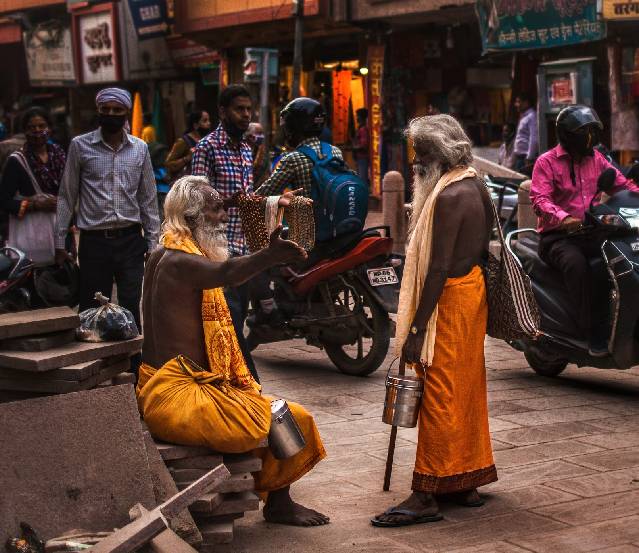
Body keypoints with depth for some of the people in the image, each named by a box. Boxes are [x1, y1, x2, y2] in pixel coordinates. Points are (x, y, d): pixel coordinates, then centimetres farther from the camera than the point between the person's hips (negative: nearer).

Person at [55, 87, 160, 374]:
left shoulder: (139, 148, 7)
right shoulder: (80, 145, 2)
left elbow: (148, 199, 11)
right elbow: (66, 196, 5)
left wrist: (152, 242, 7)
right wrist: (60, 242, 2)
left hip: (130, 240, 1)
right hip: (94, 241, -1)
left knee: (131, 310, -1)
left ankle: (133, 371, 6)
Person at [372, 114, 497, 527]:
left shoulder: (448, 197, -19)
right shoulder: (475, 187, 11)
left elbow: (439, 268, -22)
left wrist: (417, 328, -20)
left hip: (451, 299, -10)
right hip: (474, 291, 10)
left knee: (439, 396, -6)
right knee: (466, 390, 15)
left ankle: (426, 496, -2)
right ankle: (465, 481, 24)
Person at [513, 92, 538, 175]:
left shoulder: (532, 116, -12)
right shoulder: (523, 116, 19)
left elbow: (534, 139, -20)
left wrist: (529, 159, -22)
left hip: (526, 157, -10)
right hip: (520, 156, 10)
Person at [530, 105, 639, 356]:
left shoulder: (596, 159, 17)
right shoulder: (547, 162, -2)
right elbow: (539, 199, -16)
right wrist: (564, 219, -35)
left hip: (590, 233, 5)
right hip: (557, 237, -5)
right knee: (577, 264, -36)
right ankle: (594, 335, -31)